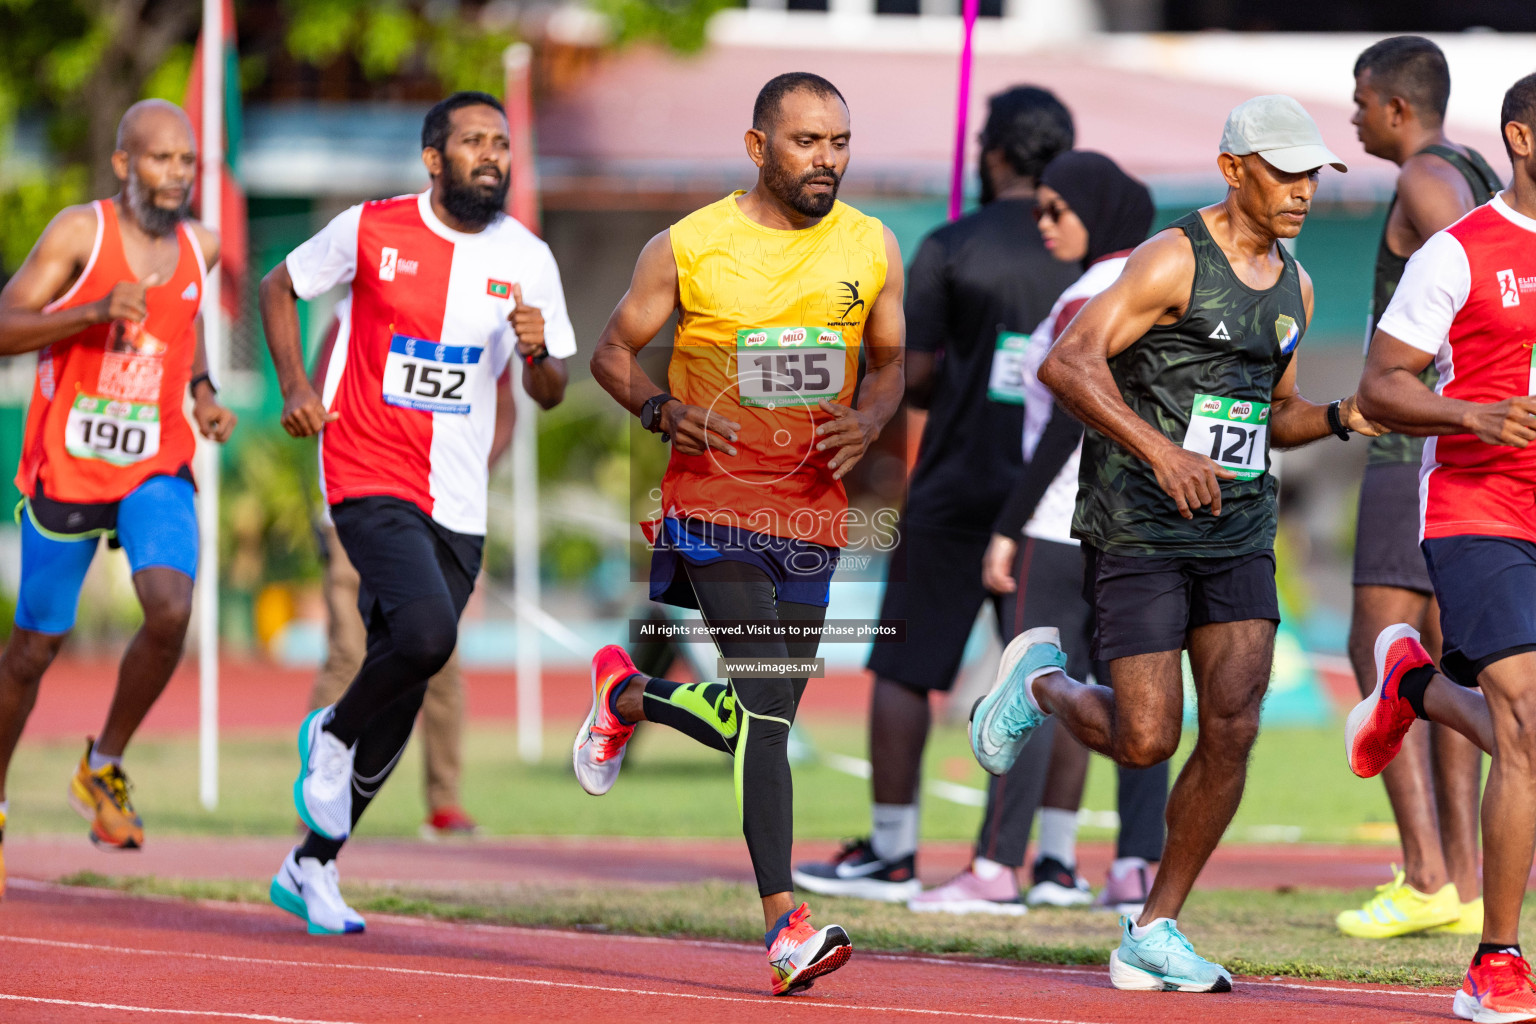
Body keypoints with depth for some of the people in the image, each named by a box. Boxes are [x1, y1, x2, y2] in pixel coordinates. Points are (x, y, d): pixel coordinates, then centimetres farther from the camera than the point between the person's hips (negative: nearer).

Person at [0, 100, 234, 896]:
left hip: (157, 469, 3)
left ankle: (103, 769, 1)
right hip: (67, 468, -3)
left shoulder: (199, 248, 3)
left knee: (171, 611, -21)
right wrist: (97, 312, -30)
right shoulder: (80, 233, -11)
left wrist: (205, 394, 10)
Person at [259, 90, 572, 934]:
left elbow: (549, 394, 11)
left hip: (457, 502, 4)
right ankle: (332, 735, 3)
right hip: (370, 477, -4)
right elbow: (279, 288, 10)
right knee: (427, 630, -28)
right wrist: (295, 387, -3)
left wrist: (538, 353, -13)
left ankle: (313, 865, 21)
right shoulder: (371, 230, -4)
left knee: (402, 694, 7)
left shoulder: (525, 258, 4)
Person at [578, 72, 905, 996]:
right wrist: (665, 411, -13)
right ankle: (786, 925, -22)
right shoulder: (689, 247, -4)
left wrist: (867, 421, -4)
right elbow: (615, 351, 7)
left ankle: (629, 696, 41)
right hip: (715, 503, -5)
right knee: (766, 703, -18)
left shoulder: (873, 248, 5)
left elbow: (889, 362, 18)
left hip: (812, 516, 5)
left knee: (762, 722, 10)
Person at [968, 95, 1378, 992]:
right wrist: (1160, 451, -31)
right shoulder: (1175, 260, -12)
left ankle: (1154, 934, 4)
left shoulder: (1295, 286, 12)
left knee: (1234, 730, -7)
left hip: (1238, 536, 6)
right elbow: (1067, 363, -21)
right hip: (1139, 535, -6)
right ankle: (1040, 682, 26)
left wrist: (1337, 419, 4)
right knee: (1146, 742, -8)